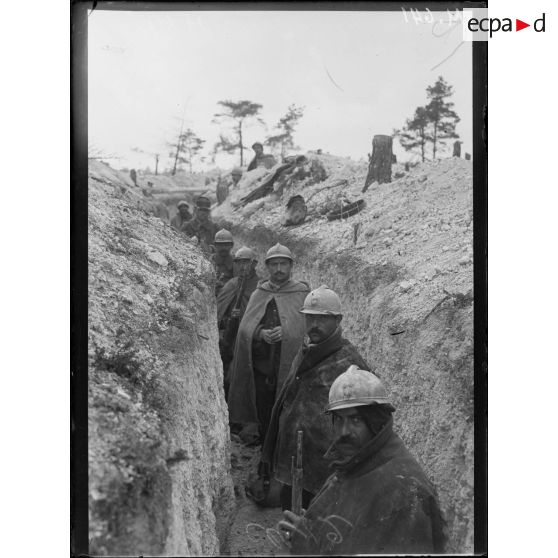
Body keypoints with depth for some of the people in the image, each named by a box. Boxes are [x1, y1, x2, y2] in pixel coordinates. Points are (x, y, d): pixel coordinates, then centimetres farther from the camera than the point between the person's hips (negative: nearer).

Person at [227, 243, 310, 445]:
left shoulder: (302, 293, 2)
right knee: (261, 415, 8)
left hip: (290, 365, -3)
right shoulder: (258, 294, 11)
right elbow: (245, 329, 4)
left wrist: (285, 332, -20)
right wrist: (261, 334, -17)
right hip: (260, 366, 3)